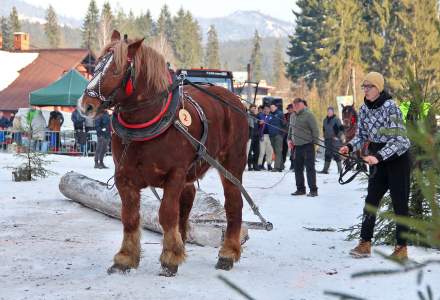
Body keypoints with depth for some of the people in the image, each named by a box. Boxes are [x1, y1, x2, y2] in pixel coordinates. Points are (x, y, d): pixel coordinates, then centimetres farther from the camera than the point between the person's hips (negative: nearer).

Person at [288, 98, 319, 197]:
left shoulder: (308, 115, -9)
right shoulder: (293, 116, 14)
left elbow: (315, 129, -10)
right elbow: (291, 129, 26)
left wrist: (314, 142, -14)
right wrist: (289, 139, 13)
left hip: (307, 145, -7)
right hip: (297, 146, 7)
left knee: (310, 167, -7)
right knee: (298, 168, 9)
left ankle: (313, 189, -4)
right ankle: (300, 188, 18)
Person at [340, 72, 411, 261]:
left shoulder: (390, 107, -20)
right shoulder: (365, 109, 1)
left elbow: (398, 139, -25)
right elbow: (361, 135, 8)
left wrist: (378, 157, -35)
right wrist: (350, 147, -13)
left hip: (398, 158, -7)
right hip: (380, 162, 7)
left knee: (399, 203, -3)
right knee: (371, 200, 4)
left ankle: (402, 248, 4)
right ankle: (365, 244, 8)